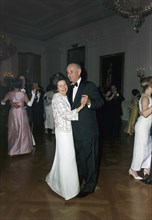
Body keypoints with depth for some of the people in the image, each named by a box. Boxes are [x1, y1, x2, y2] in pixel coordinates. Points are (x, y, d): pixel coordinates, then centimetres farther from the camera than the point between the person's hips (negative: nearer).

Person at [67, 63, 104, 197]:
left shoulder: (90, 86, -10)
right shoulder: (71, 88, 13)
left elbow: (100, 102, -13)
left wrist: (89, 102, -31)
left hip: (88, 130, -7)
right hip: (75, 130, 7)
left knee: (89, 157, 6)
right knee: (78, 156, 21)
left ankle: (89, 186, 23)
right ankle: (78, 179, 42)